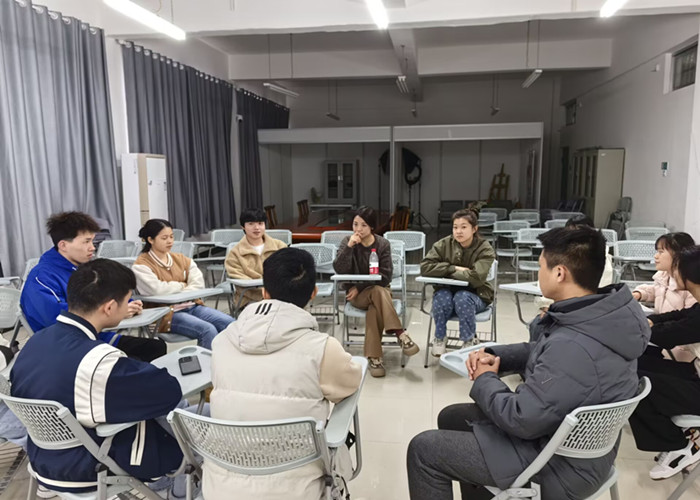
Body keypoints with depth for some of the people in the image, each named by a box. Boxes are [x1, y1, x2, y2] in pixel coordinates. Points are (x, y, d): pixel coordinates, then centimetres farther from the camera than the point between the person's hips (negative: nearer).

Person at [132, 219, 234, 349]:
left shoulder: (180, 258, 15)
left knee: (229, 322, -17)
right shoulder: (141, 265, -2)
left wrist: (183, 293, -11)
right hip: (167, 314, -6)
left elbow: (198, 282, 6)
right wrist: (181, 286, -2)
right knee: (207, 330, -30)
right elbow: (157, 289, -18)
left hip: (191, 305, 6)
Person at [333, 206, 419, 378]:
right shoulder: (347, 241, -4)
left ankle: (374, 357, -29)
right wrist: (349, 247, -29)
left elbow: (385, 276, -11)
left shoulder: (383, 244, -6)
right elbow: (339, 270, -18)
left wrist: (360, 287, -16)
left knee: (375, 308, -34)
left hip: (379, 290, 1)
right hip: (356, 294, -1)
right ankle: (400, 335, -34)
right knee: (378, 292, -33)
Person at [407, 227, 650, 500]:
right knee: (451, 417, 21)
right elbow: (541, 351, 11)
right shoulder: (602, 314, -5)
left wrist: (485, 381, -11)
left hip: (559, 463, -9)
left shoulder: (574, 347, -37)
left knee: (423, 449, -4)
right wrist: (494, 355, -3)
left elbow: (522, 421, -28)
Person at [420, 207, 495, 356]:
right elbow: (425, 266, -16)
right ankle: (439, 339, -6)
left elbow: (475, 278, -27)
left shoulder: (485, 249, -13)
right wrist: (454, 268, -22)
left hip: (476, 295, -2)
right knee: (441, 297, -31)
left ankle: (469, 341, -9)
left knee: (462, 298, -34)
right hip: (448, 291, 2)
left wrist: (446, 272, -19)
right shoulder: (444, 244, -6)